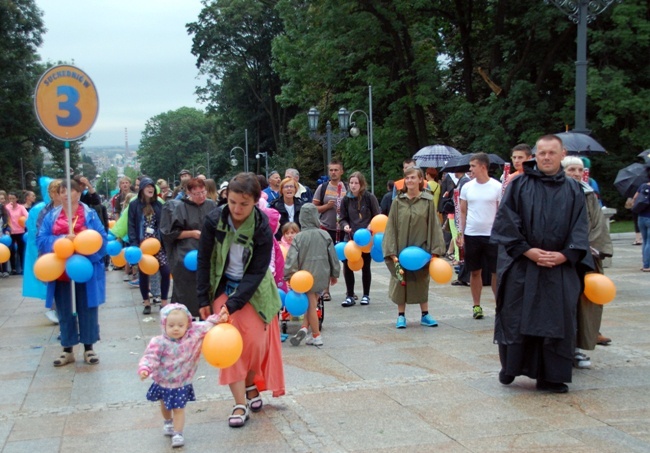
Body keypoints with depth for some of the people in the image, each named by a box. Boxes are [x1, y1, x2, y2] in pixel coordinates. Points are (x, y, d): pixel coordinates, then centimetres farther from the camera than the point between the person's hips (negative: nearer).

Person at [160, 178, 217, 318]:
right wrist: (192, 233, -13)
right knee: (186, 294, 1)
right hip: (186, 257, -4)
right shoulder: (178, 207, -7)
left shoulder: (211, 205, 4)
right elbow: (170, 233, -6)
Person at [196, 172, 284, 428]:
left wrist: (232, 306, -29)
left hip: (253, 290, -1)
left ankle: (251, 385, 26)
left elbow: (256, 273, -21)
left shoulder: (262, 229, -21)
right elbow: (204, 260, -7)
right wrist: (203, 299, -7)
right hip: (223, 287, 1)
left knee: (255, 342, -2)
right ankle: (240, 403, -2)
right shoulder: (214, 220, -17)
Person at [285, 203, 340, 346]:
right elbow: (333, 256, 2)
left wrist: (289, 276, -5)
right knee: (312, 304, 15)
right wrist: (334, 274, 14)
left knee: (311, 306, 8)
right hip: (322, 275, 2)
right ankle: (304, 328, 2)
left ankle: (316, 337, 14)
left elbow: (292, 258, -14)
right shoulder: (324, 235, -4)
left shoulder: (299, 237, -11)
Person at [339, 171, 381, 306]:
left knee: (365, 266, 7)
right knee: (347, 266, -5)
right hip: (351, 237, 2)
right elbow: (343, 218, 10)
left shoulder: (369, 197, -7)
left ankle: (366, 295, 21)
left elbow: (378, 217, -1)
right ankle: (350, 296, 6)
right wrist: (345, 225, -11)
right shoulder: (346, 199, 2)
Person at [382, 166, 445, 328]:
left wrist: (434, 250, -7)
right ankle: (401, 315, 17)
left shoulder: (427, 201, -2)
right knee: (401, 281, 6)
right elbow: (391, 227, -2)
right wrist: (392, 252, -9)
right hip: (401, 248, 0)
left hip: (421, 248, 0)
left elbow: (433, 225, -2)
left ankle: (425, 314, 23)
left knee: (422, 282, 11)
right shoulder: (398, 201, -2)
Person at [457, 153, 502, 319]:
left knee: (496, 272, 2)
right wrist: (460, 233, 2)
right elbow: (463, 212, 9)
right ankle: (476, 305, 18)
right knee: (475, 271, 9)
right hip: (471, 235, 2)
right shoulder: (467, 187, 4)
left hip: (492, 235, -2)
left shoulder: (497, 187, -4)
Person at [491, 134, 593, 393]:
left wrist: (565, 255, -10)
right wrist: (527, 251, -13)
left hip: (560, 267, 2)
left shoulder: (573, 190, 8)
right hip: (521, 266, -2)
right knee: (516, 319, 2)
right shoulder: (519, 185, 1)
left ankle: (551, 377, 15)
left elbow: (580, 229, 5)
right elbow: (505, 222, -4)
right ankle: (510, 368, 20)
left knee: (557, 321, 4)